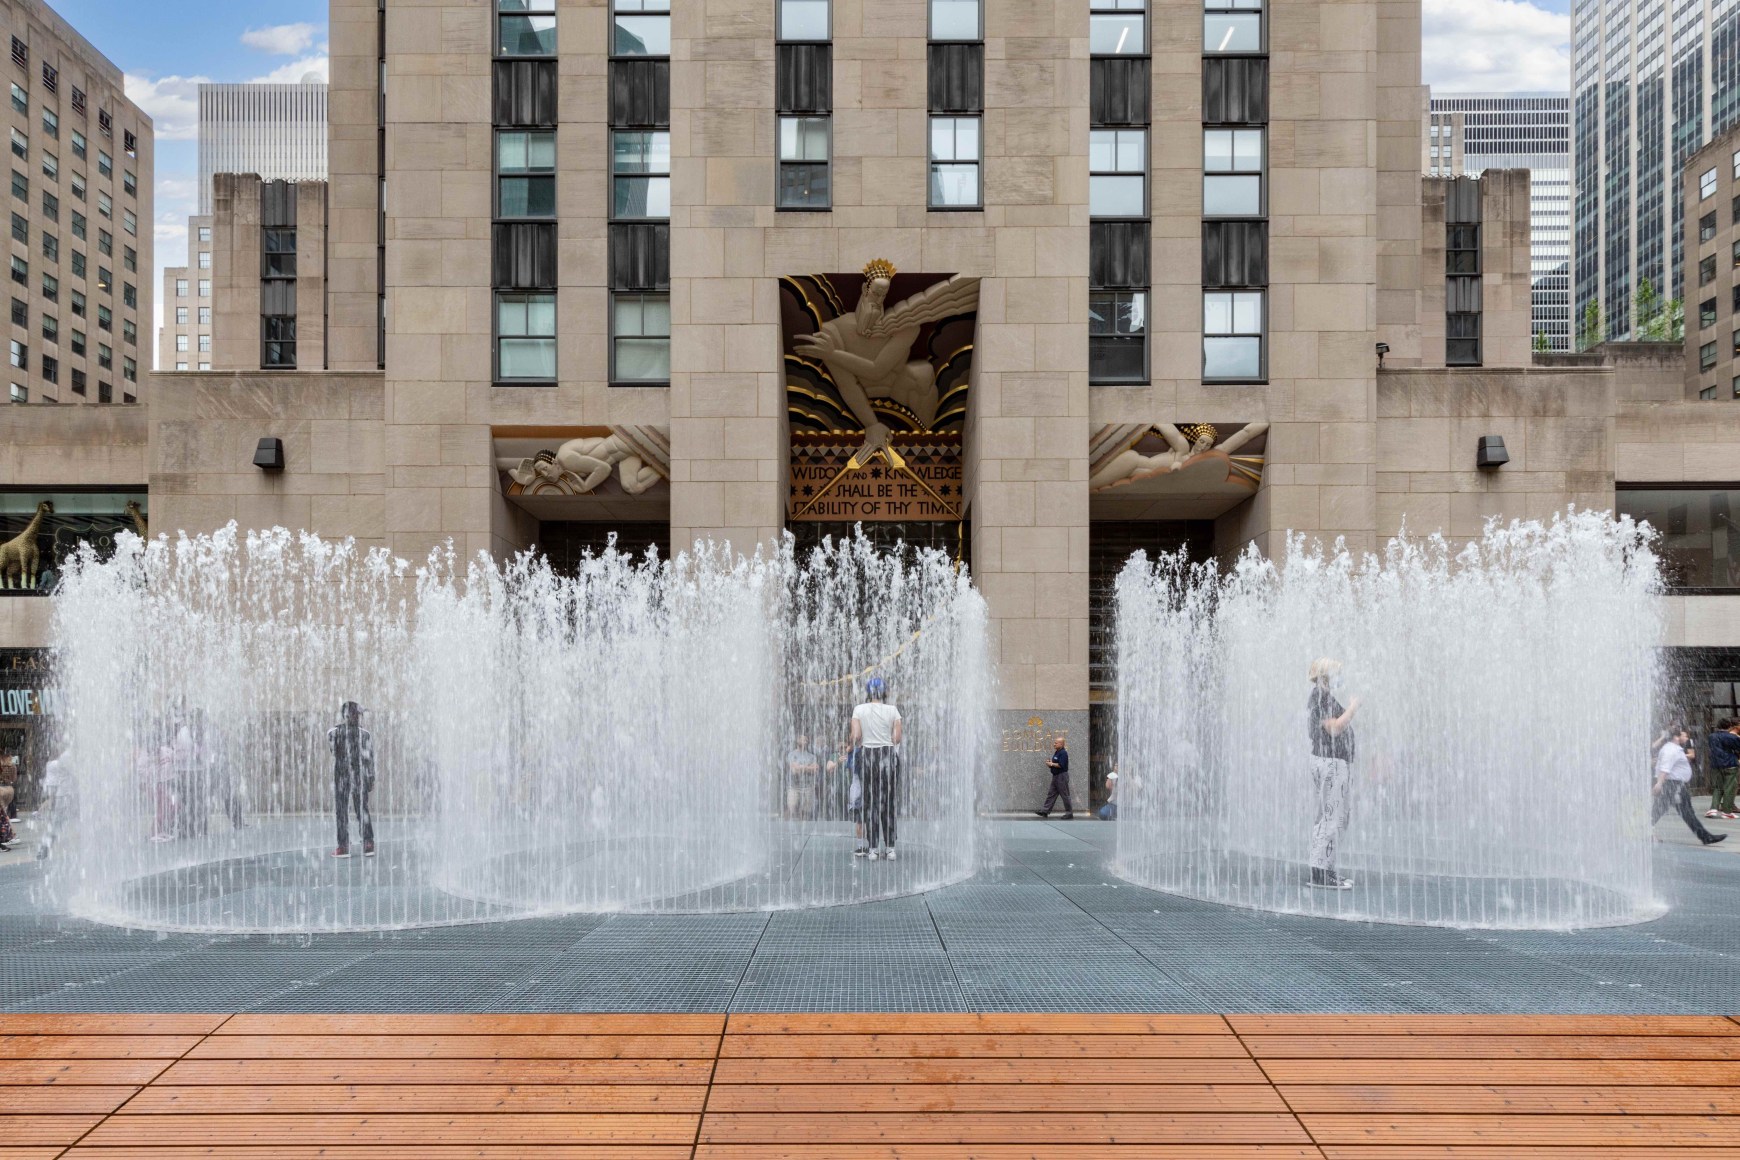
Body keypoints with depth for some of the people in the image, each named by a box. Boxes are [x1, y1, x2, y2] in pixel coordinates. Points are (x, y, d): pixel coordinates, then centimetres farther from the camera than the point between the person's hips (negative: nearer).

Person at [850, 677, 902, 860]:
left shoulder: (859, 710, -2)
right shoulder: (892, 710, -1)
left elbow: (855, 737, -8)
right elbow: (897, 738, -4)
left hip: (867, 755, 0)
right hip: (887, 755, 0)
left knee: (870, 803, 6)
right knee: (888, 803, 8)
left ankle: (873, 849, 5)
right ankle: (889, 848, 10)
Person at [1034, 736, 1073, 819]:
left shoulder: (1063, 753, -15)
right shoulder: (1056, 752, 16)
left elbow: (1061, 765, -24)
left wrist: (1051, 764, -14)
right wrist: (1049, 763, 3)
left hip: (1062, 776, -10)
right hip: (1056, 776, 10)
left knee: (1065, 795, -4)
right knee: (1051, 794, 9)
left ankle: (1069, 813, 3)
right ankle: (1046, 811, 10)